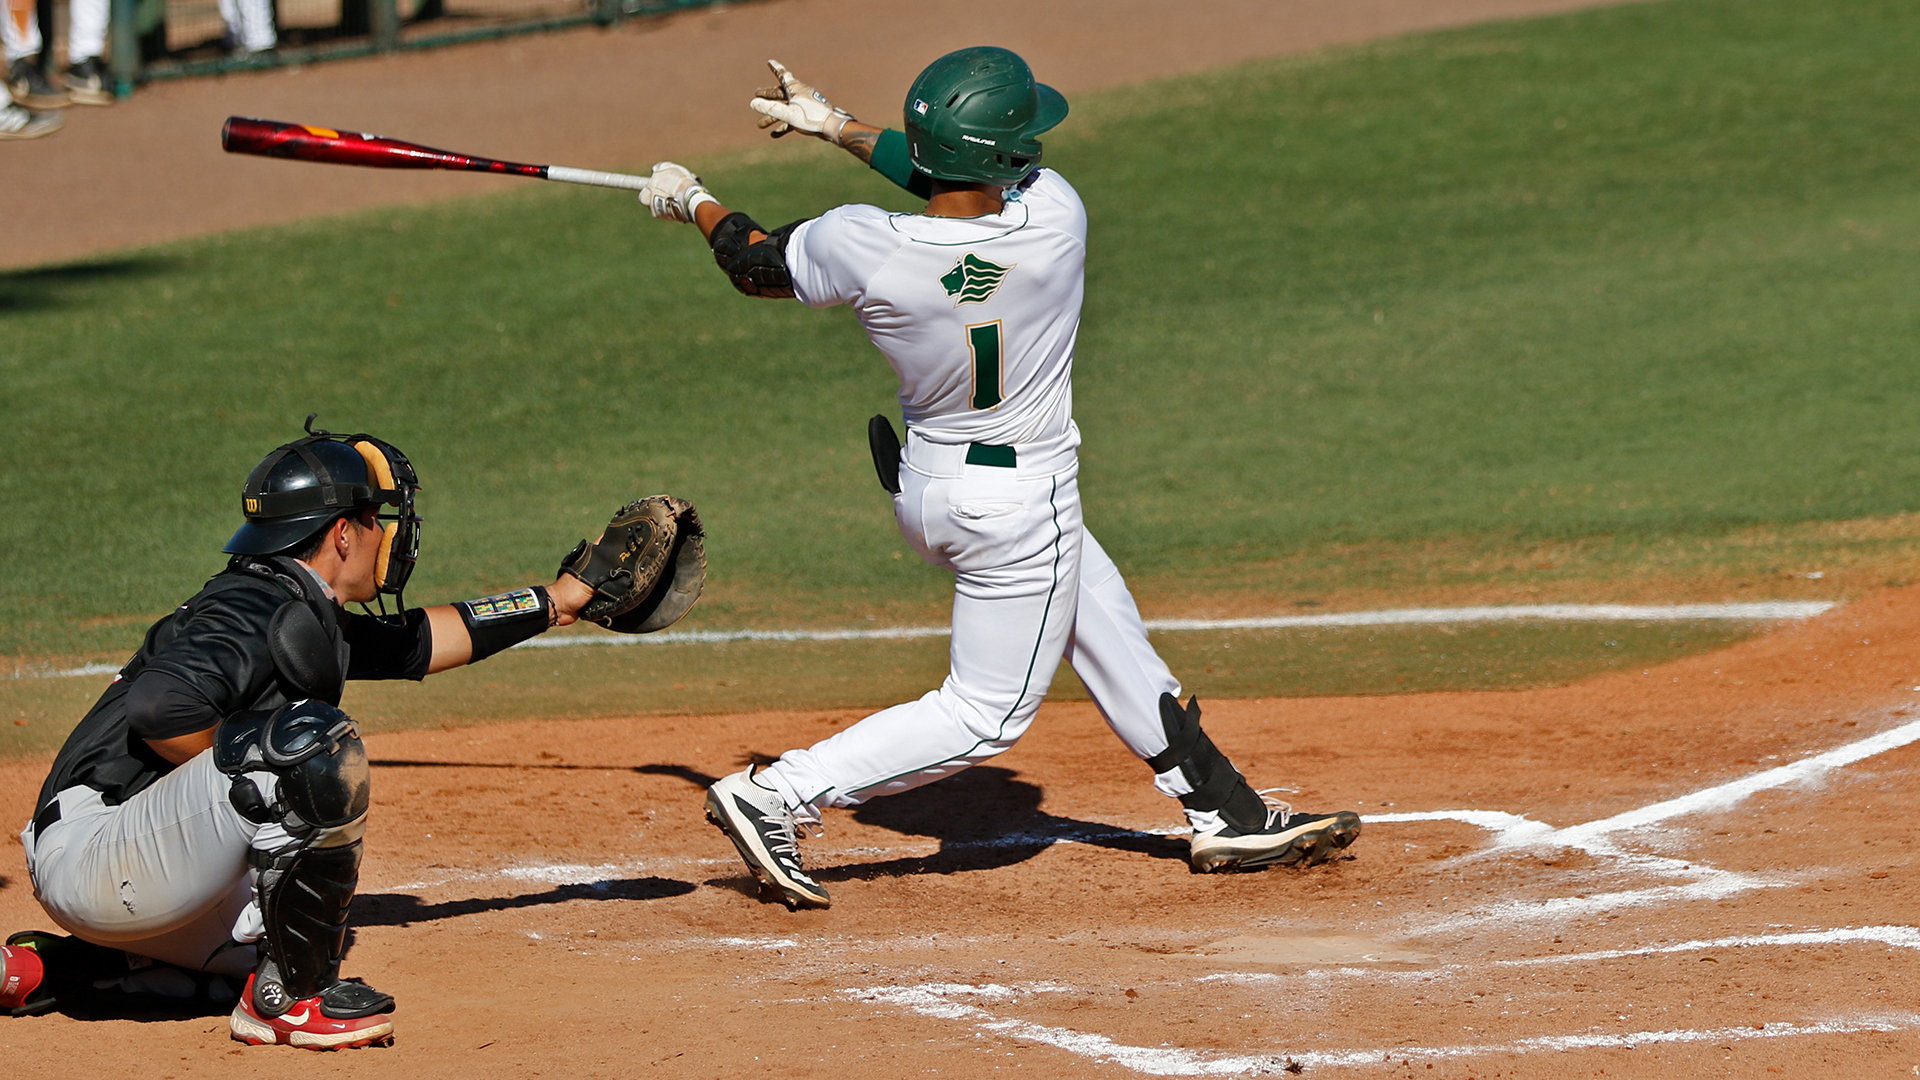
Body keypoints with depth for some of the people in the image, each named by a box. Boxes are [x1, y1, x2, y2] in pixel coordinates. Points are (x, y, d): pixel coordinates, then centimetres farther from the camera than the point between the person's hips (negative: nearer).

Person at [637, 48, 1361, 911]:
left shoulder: (859, 247, -22)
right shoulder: (1054, 220, -25)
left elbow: (754, 264, -2)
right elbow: (978, 185, -4)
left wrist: (692, 202, 18)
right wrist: (836, 126, 1)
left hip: (923, 484, 5)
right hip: (1021, 504, -5)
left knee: (1110, 633, 21)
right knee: (988, 711, 7)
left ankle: (1225, 814, 33)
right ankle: (776, 798, -4)